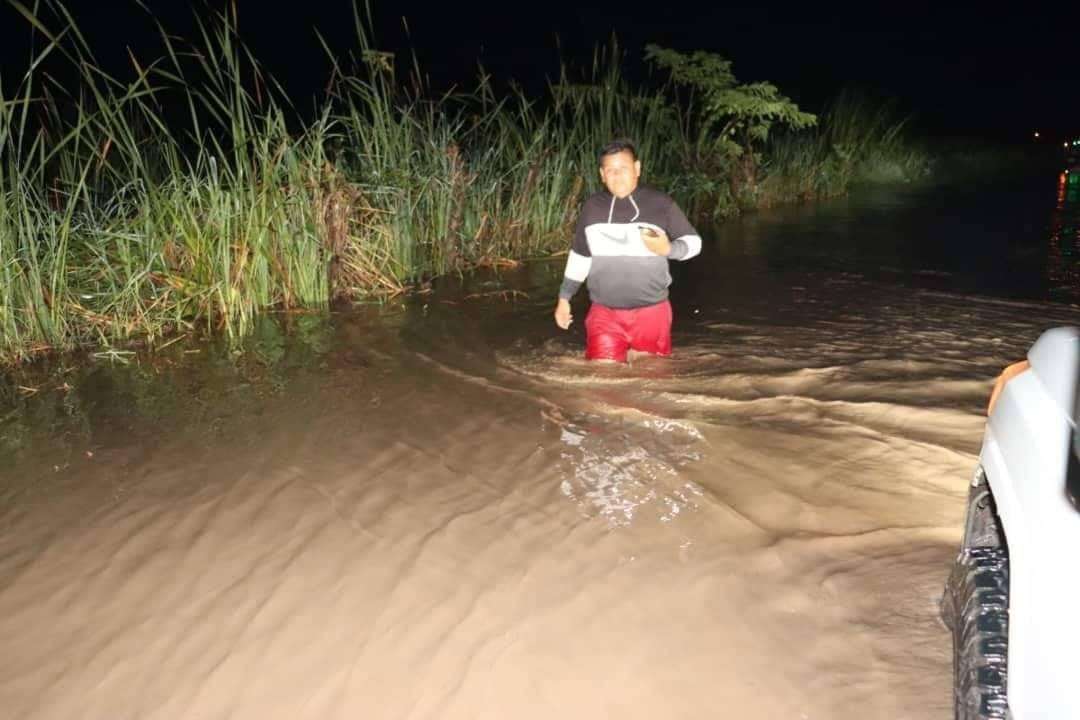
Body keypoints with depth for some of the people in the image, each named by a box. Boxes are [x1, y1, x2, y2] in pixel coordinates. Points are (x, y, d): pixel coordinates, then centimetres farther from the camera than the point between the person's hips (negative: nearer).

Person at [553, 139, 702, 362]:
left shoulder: (661, 204, -4)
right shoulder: (592, 207, 3)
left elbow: (693, 242, 3)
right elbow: (579, 256, 14)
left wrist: (668, 249, -18)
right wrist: (564, 298, 15)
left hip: (652, 312, -1)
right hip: (604, 313, 2)